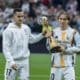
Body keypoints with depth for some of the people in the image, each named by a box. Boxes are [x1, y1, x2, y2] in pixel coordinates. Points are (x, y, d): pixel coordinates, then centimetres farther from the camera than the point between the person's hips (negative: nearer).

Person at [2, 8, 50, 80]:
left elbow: (31, 39, 22)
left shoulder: (26, 28, 5)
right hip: (13, 61, -5)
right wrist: (11, 62, -23)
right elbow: (6, 48, -15)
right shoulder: (8, 31, -12)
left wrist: (42, 35, 8)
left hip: (24, 61, 5)